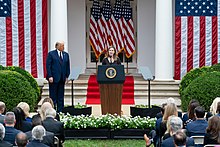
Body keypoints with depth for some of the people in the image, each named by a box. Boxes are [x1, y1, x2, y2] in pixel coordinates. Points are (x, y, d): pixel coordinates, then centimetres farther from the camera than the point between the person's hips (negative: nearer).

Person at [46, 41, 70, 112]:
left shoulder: (66, 55, 12)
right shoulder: (51, 54, -3)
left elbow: (67, 66, 14)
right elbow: (48, 66, -6)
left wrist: (67, 76, 6)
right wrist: (50, 76, -13)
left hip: (62, 79, 5)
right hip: (54, 78, -5)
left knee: (61, 96, 8)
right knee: (53, 96, 0)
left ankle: (60, 111, 13)